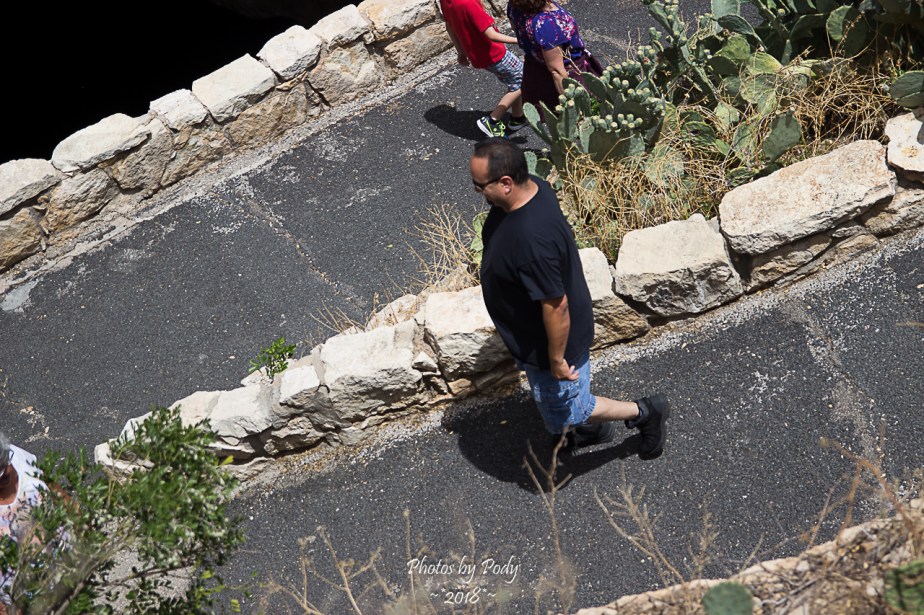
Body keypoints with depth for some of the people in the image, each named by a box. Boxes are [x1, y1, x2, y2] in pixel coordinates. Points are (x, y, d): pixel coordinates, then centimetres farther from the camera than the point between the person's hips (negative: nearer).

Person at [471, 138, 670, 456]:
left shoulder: (532, 239, -43)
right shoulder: (531, 186, -15)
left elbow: (556, 307, -33)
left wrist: (557, 360, -20)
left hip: (550, 340, -9)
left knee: (564, 411, 18)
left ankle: (644, 412, 34)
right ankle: (593, 426, 59)